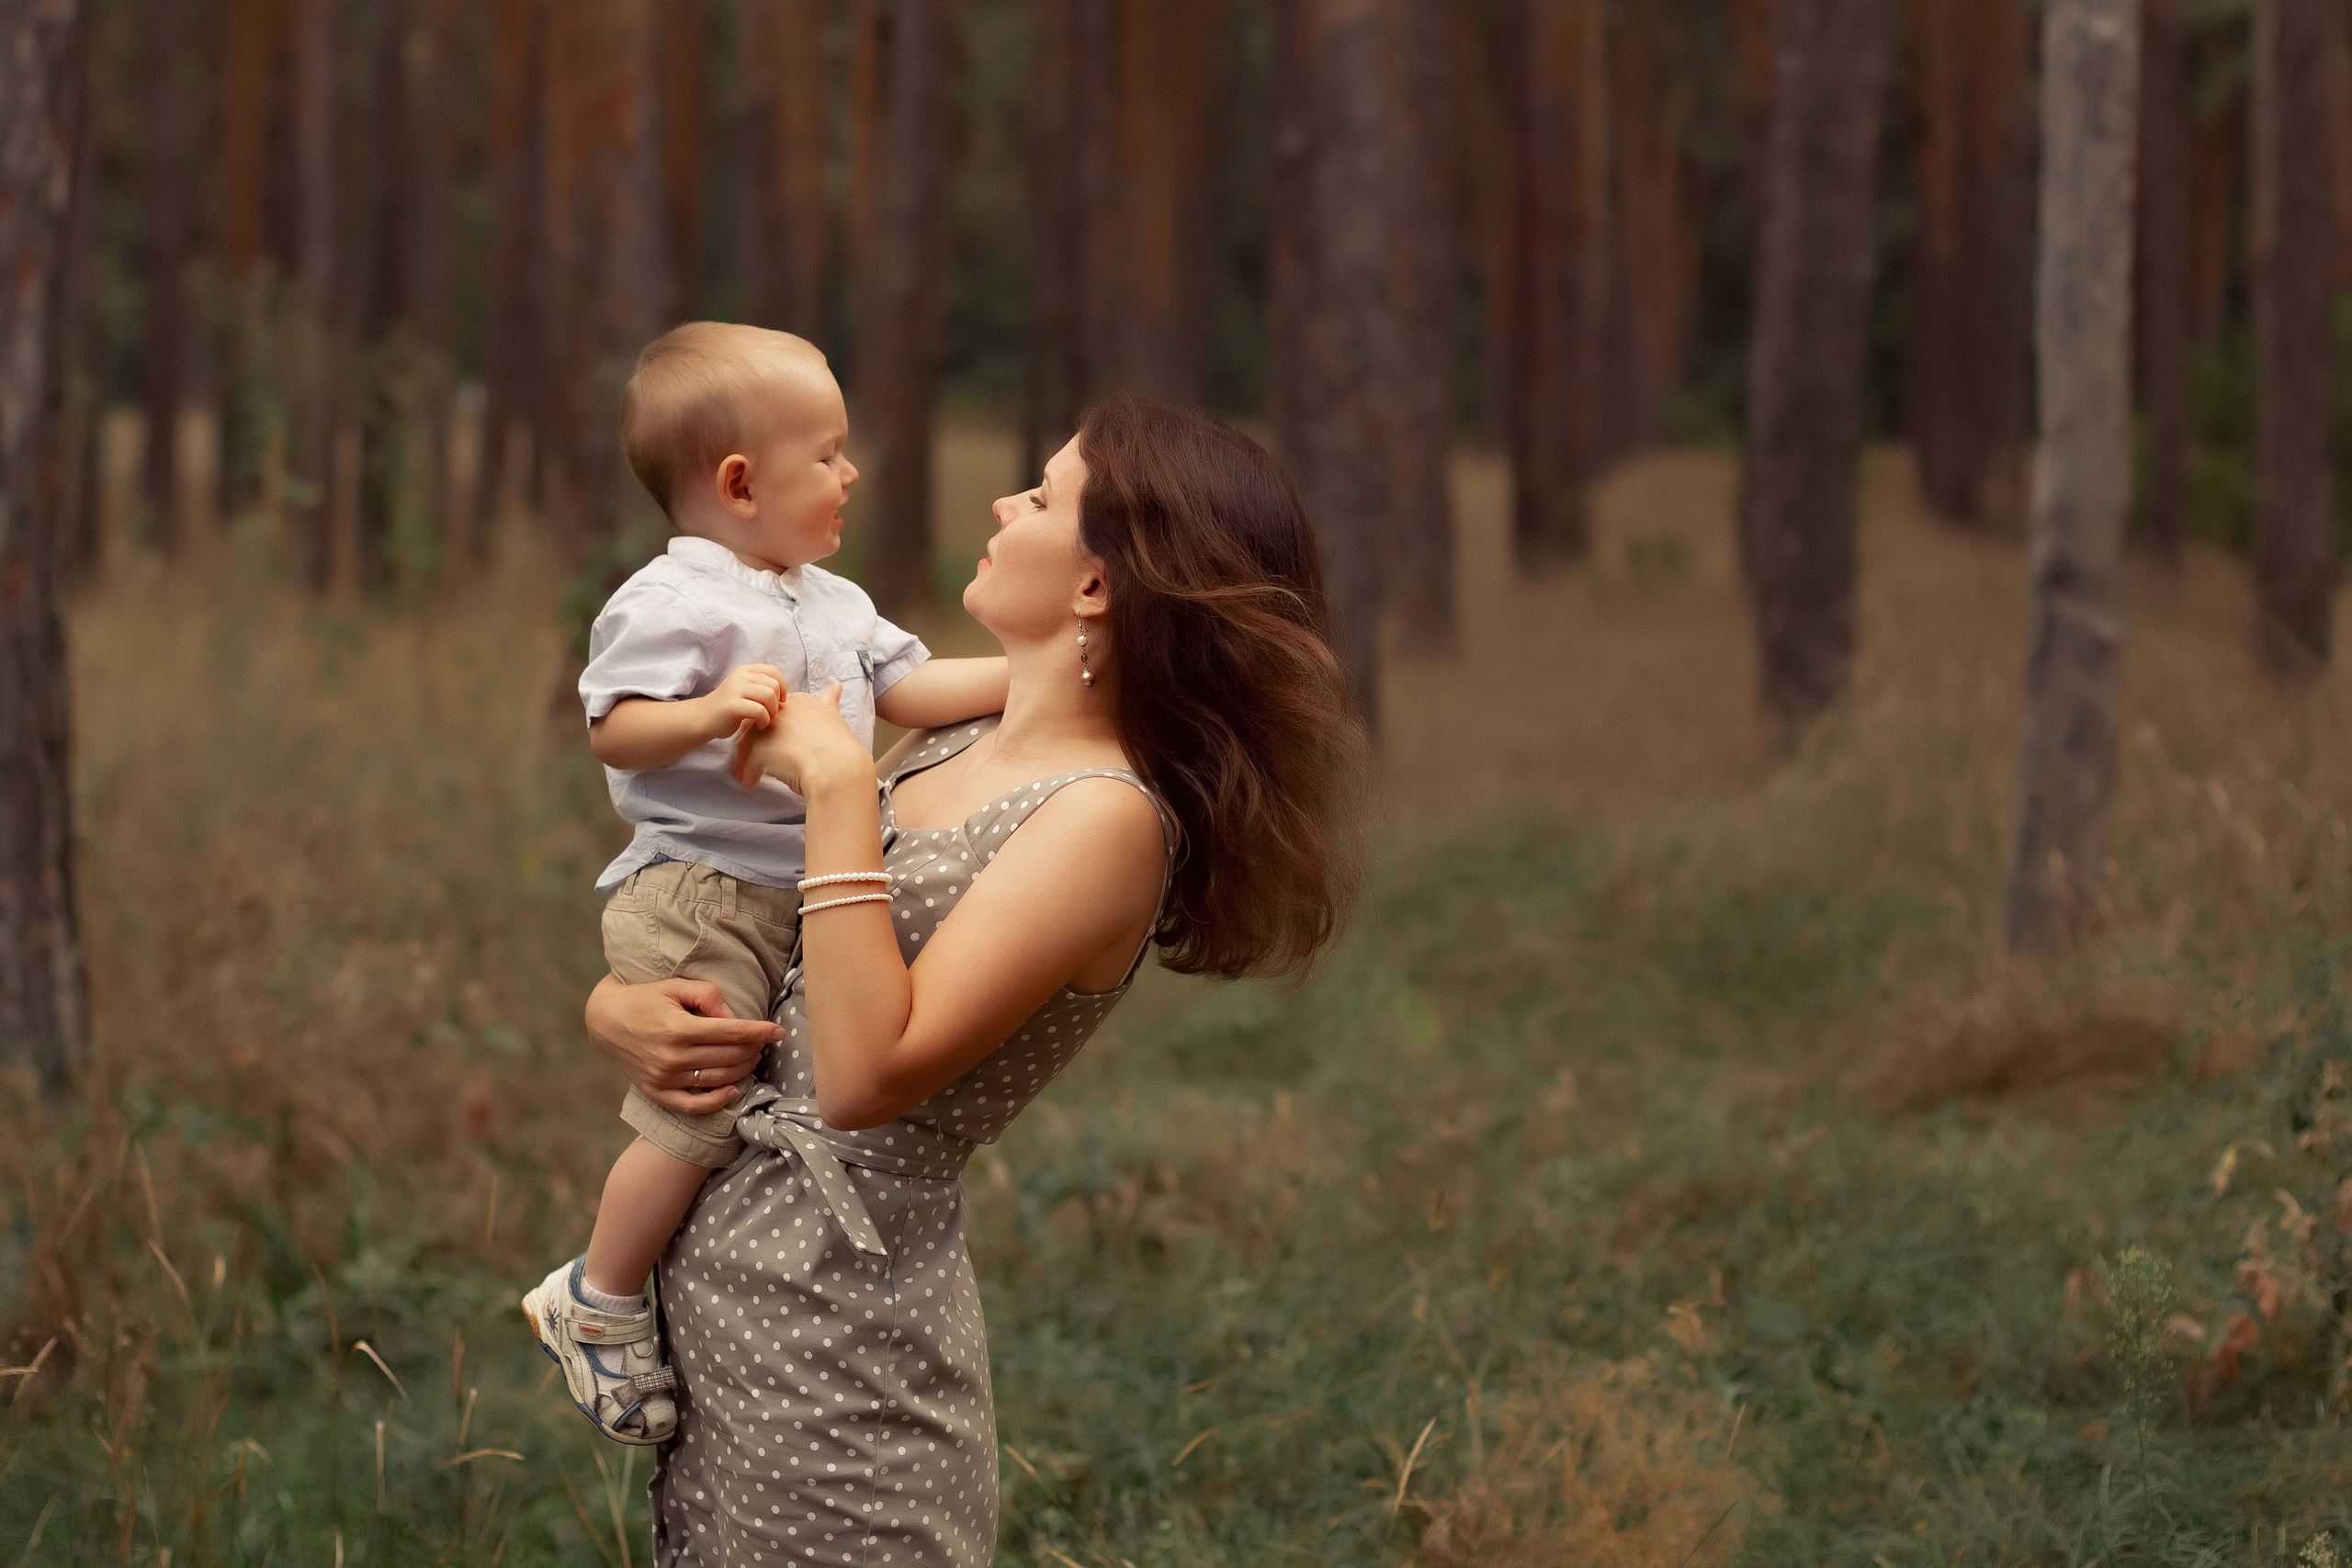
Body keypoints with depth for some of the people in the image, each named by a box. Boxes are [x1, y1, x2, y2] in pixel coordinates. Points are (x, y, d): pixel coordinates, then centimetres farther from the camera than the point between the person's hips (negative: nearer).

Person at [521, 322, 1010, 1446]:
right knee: (701, 1112, -14)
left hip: (797, 896, 9)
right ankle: (595, 1305, 3)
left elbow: (909, 690, 17)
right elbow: (612, 729, -17)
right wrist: (709, 712, -33)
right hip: (695, 893, -9)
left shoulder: (832, 604, 16)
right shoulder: (674, 604, -12)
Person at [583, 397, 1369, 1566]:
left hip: (838, 1307, -8)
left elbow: (869, 1076, -25)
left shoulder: (1107, 818, -16)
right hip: (707, 1272, 8)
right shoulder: (947, 752, 9)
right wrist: (620, 1011, -6)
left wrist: (836, 788, -21)